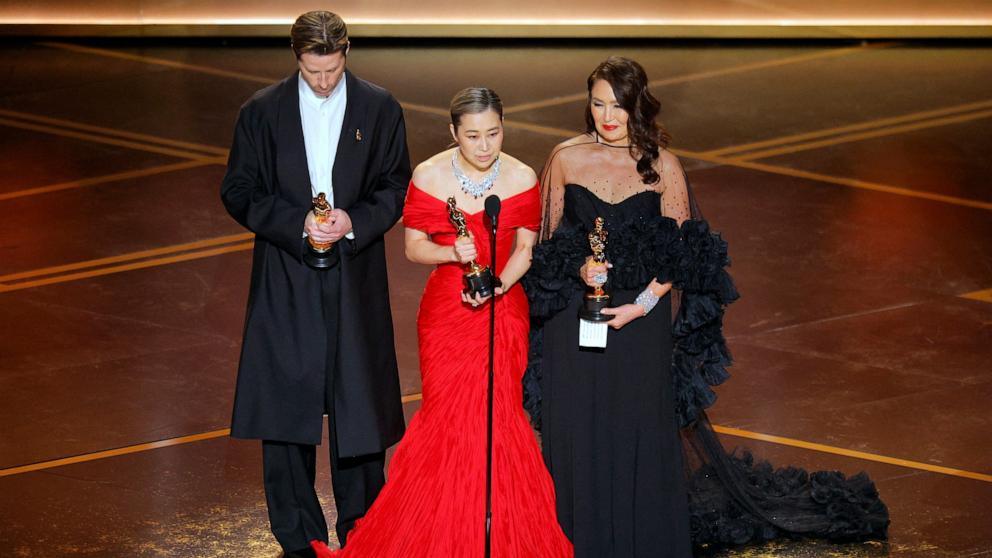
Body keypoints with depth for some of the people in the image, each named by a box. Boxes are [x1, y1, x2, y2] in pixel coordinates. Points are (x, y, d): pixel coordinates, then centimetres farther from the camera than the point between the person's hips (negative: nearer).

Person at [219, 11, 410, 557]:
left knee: (359, 401, 6)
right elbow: (238, 190, 0)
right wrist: (297, 223, -15)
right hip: (285, 279, 0)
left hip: (355, 278, 0)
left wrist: (355, 221, -15)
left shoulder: (380, 109, 3)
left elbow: (395, 186, 4)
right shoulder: (261, 112, 1)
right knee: (284, 406, 3)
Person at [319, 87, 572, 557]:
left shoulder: (522, 178, -5)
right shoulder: (429, 176, -6)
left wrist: (498, 284, -17)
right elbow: (414, 246, 0)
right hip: (445, 311, 0)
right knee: (448, 416, 1)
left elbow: (527, 248, 1)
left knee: (496, 414, -2)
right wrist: (452, 253, -19)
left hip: (502, 310, 0)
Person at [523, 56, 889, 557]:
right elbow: (547, 239, 6)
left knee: (641, 433, 4)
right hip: (574, 318, 1)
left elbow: (678, 254, -2)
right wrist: (577, 268, -13)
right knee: (579, 435, 6)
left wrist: (641, 305, -14)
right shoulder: (566, 158, 0)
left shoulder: (662, 165, -3)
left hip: (641, 321, -1)